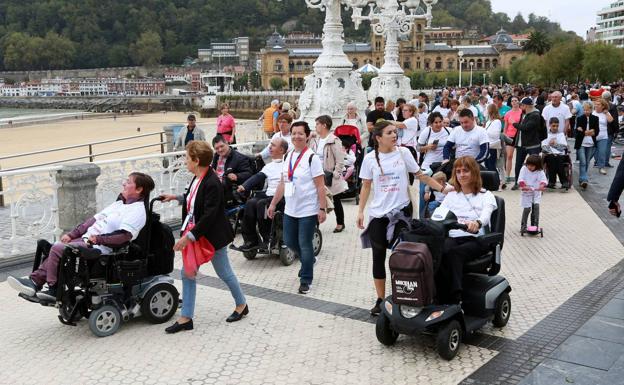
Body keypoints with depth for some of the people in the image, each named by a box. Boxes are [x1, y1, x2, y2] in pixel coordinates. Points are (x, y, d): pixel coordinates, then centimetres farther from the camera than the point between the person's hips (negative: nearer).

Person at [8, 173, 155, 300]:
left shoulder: (138, 211, -9)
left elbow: (124, 236, -21)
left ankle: (53, 289, -7)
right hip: (86, 239, 9)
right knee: (55, 249, -1)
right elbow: (94, 219, 19)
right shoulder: (119, 204, 21)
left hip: (99, 247, -9)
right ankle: (34, 280, 0)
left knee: (57, 249, -17)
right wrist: (71, 234, 12)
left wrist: (98, 239, -22)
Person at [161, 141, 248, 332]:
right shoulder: (197, 179, 1)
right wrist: (176, 197, 16)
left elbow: (209, 216, -28)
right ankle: (186, 318, 16)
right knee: (187, 274, 8)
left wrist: (189, 237, -28)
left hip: (212, 237, -8)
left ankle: (241, 305, 34)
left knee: (224, 273, 10)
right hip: (194, 235, 9)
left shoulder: (212, 184, -25)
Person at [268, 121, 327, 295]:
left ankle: (305, 280, 14)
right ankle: (308, 262, 42)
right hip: (290, 209, 7)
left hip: (308, 210, -7)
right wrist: (273, 204, 14)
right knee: (290, 242, 15)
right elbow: (283, 183, 15)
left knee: (305, 245, 0)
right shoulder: (288, 156, 9)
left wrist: (322, 208, -17)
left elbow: (320, 186, -13)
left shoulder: (312, 158, -11)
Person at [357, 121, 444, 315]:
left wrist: (443, 188, -3)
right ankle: (380, 299, 19)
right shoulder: (370, 158, -1)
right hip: (378, 213, 1)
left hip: (401, 211, -1)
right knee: (378, 256, 7)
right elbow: (366, 186, 5)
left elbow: (420, 175, 3)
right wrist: (360, 210, 1)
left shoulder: (403, 152, -2)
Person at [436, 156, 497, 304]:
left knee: (454, 254, -37)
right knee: (438, 253, -34)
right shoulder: (451, 195, 26)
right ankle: (444, 299, -39)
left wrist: (477, 223, -36)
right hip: (453, 237, 3)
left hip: (476, 239, -3)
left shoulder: (486, 196, 12)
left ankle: (455, 300, -44)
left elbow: (486, 215, -10)